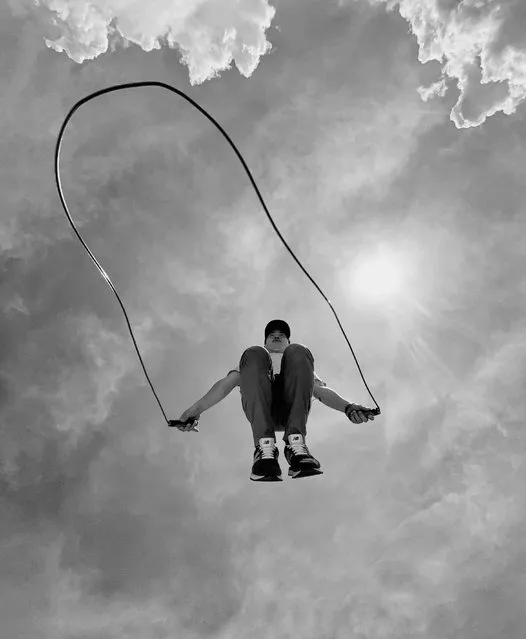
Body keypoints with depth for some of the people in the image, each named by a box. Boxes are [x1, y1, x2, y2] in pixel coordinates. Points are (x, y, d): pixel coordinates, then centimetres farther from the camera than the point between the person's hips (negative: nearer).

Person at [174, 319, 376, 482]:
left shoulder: (301, 362, 41)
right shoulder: (255, 356, 40)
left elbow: (321, 390, 20)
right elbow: (225, 384, 20)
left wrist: (347, 407, -3)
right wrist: (196, 408, 0)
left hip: (292, 410, 0)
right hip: (257, 409, 0)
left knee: (299, 352, -22)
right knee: (253, 354, -25)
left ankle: (296, 443, -38)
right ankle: (265, 446, -40)